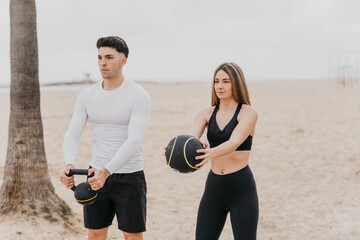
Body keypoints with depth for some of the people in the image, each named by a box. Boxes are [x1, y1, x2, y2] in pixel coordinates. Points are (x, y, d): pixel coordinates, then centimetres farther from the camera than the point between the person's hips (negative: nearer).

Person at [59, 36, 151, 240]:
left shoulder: (139, 96, -14)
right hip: (97, 174, 5)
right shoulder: (87, 95, 1)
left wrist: (107, 171, -38)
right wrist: (70, 165, -26)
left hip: (129, 177, -5)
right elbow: (72, 135, -5)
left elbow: (134, 141, -24)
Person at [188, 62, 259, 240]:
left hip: (241, 188, -5)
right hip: (213, 187, 5)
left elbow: (234, 142, -24)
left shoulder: (248, 112, -7)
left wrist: (211, 153, -44)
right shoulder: (207, 113, 6)